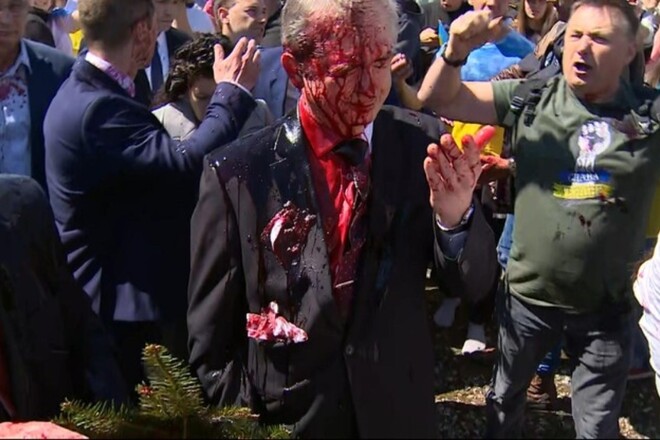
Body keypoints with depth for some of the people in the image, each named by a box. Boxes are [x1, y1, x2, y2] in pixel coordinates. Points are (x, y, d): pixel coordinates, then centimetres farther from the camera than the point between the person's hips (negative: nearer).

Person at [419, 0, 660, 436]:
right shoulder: (531, 98, -6)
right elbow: (437, 100, -6)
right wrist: (457, 50, -26)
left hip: (606, 308, -1)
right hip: (529, 296, 1)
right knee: (505, 398, 24)